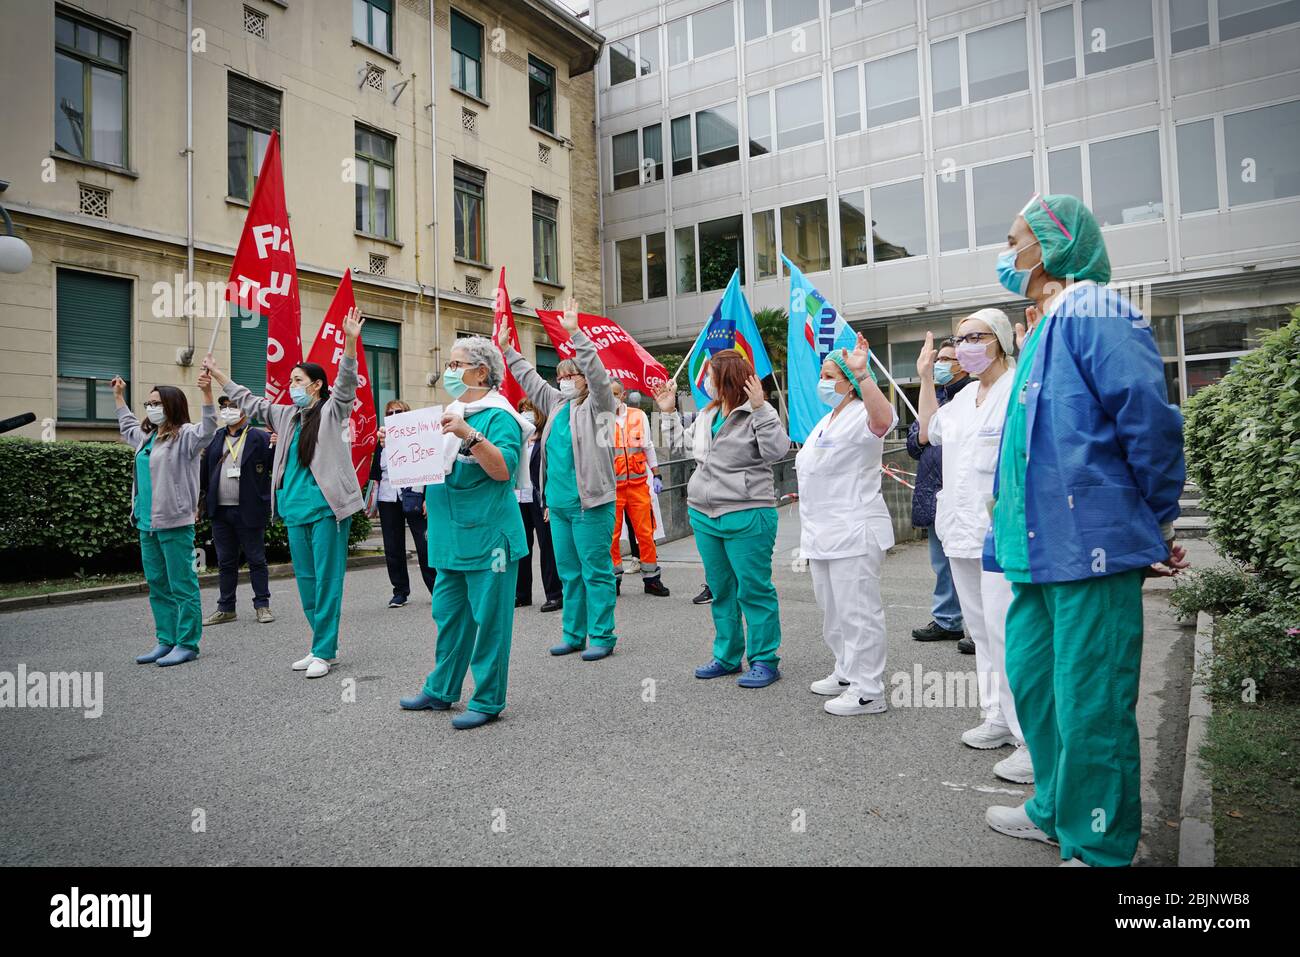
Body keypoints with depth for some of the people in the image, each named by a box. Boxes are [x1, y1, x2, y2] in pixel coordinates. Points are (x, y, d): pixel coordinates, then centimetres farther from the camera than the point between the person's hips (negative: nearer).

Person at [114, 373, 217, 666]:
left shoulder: (184, 435, -8)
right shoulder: (146, 436, 18)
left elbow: (207, 429, -30)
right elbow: (128, 428, 40)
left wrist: (207, 393, -42)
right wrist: (119, 397, 44)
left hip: (175, 524, -9)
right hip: (147, 524, 9)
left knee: (182, 586, -3)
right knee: (157, 586, 14)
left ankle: (187, 644, 4)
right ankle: (166, 641, 24)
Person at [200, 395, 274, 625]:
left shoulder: (260, 437, -3)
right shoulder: (215, 438, 13)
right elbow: (205, 470, 14)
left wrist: (275, 447, -27)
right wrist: (199, 496, 10)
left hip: (249, 510, -5)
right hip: (220, 510, 5)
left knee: (256, 559, 4)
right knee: (225, 561, 12)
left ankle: (262, 605, 15)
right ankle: (226, 608, 21)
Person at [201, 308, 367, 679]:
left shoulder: (331, 411, -2)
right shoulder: (286, 415, 17)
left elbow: (346, 381, -17)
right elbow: (250, 402, 29)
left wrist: (350, 341, -31)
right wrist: (218, 375, 31)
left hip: (327, 509, -8)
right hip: (295, 510, 8)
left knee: (326, 580, -4)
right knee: (306, 581, 11)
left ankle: (323, 652, 3)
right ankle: (324, 646, 21)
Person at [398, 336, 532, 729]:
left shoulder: (498, 416, -9)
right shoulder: (450, 414, 17)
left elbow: (503, 469, -22)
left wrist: (469, 434, -29)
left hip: (486, 535, -9)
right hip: (451, 536, 9)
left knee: (488, 618, 1)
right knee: (448, 614, 17)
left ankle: (488, 701, 12)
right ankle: (440, 691, 30)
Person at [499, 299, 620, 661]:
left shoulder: (596, 404, -3)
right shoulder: (556, 404, 17)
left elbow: (596, 373, -18)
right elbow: (530, 380, 26)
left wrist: (575, 333, -22)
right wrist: (507, 350, 26)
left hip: (590, 503, -8)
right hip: (558, 504, 8)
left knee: (596, 572, -2)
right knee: (569, 573, 13)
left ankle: (601, 636, 6)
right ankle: (574, 634, 23)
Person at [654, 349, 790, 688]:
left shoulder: (758, 413, -9)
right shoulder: (706, 414, 13)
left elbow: (777, 450, -23)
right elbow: (683, 444, 26)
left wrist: (760, 408, -27)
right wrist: (670, 413, 20)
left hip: (746, 516, -8)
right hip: (704, 514, 8)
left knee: (753, 589, -2)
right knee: (720, 589, 16)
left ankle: (765, 660, 10)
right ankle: (727, 656, 28)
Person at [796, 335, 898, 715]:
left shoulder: (860, 418, -12)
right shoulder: (826, 421, 18)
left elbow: (884, 418, -38)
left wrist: (862, 373, -47)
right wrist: (812, 529, 29)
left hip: (853, 534, -10)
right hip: (823, 535, 10)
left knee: (857, 612, -5)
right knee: (833, 611, 19)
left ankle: (868, 691, 3)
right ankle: (847, 673, 33)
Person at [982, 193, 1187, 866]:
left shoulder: (1093, 315, -11)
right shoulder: (1044, 331, 19)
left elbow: (1151, 422, -18)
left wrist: (1156, 524, -7)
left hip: (1089, 547, -10)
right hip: (1041, 548, 10)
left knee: (1089, 703, 0)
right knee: (1032, 678, 18)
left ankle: (1097, 847, 17)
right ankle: (1057, 810, 36)